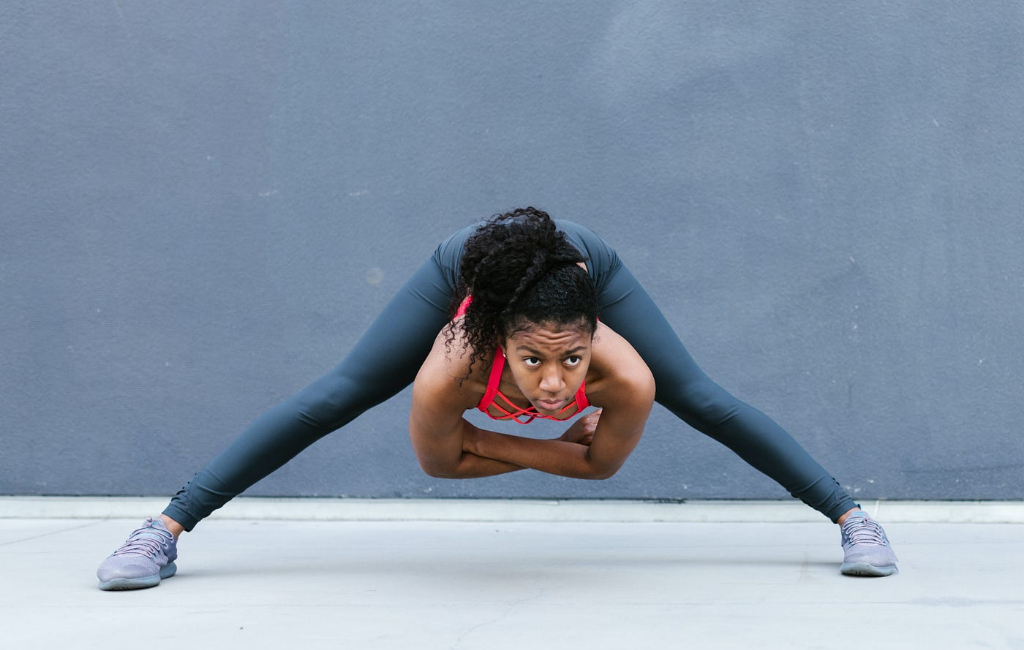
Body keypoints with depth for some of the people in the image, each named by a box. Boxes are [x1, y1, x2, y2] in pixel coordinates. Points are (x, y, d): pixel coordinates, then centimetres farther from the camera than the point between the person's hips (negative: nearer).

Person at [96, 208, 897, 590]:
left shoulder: (626, 379, -42)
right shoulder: (446, 377, -43)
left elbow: (603, 463, -18)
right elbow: (439, 463, -19)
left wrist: (489, 437, -17)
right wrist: (549, 444, -17)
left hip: (587, 260, 1)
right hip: (468, 264, -1)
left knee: (704, 402, -1)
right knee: (331, 400, -5)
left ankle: (853, 516, 15)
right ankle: (165, 529, 5)